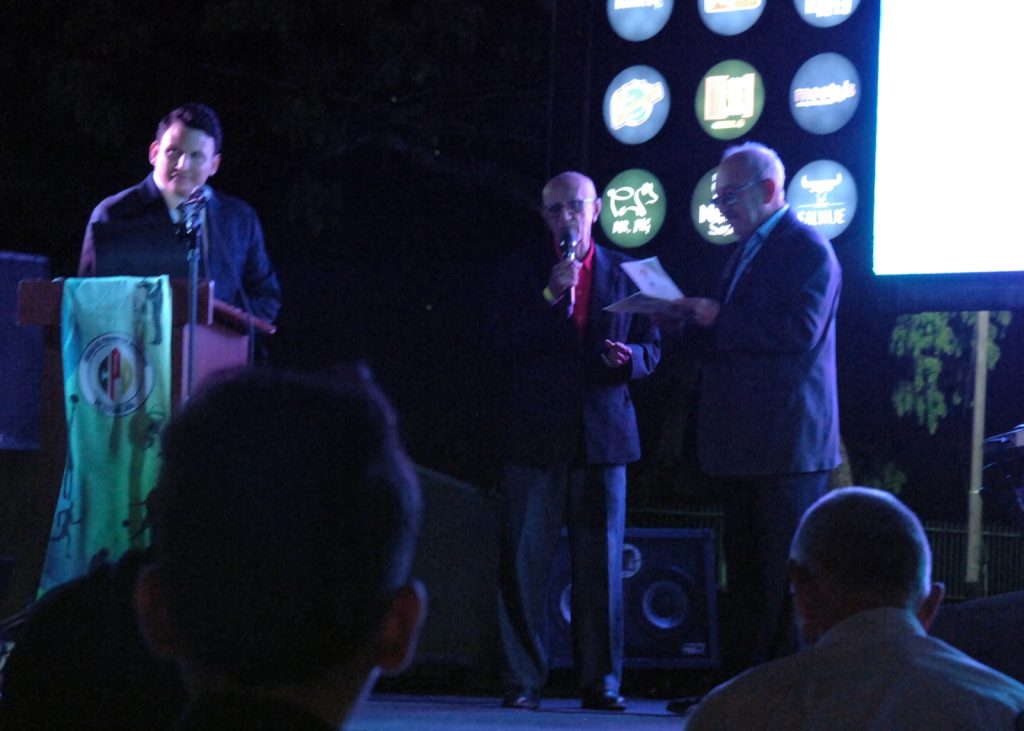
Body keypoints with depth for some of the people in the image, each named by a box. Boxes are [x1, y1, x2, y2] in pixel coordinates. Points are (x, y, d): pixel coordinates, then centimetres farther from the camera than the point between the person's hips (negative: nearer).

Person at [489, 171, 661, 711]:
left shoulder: (624, 273, 10)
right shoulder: (522, 271, 7)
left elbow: (651, 347, 13)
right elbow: (503, 343, -4)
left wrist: (629, 357, -10)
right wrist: (551, 295, -13)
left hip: (603, 434, 1)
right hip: (535, 437, -1)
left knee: (600, 565, 2)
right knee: (524, 562, -2)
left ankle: (600, 681, 9)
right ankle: (521, 681, 4)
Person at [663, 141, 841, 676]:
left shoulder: (806, 248, -8)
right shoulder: (747, 252, 21)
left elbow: (800, 331, -20)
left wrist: (719, 320, -16)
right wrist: (695, 319, 4)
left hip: (787, 445, -10)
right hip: (742, 446, 10)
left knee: (784, 574, -7)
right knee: (744, 570, 12)